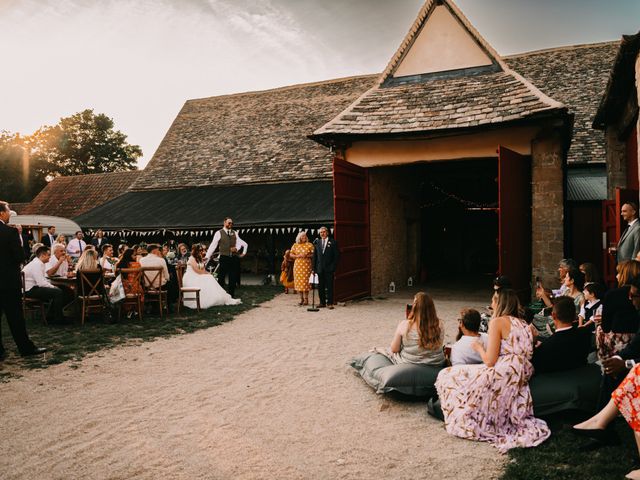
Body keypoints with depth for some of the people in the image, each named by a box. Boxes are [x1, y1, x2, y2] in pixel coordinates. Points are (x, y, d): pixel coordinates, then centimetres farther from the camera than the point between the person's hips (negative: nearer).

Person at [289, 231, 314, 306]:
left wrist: (306, 255, -16)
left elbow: (313, 254, -1)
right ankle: (301, 299, 12)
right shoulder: (295, 245, 9)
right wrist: (297, 256, -9)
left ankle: (306, 299, 0)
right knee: (298, 282, 2)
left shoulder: (309, 245, 3)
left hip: (306, 265, -3)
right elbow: (291, 254, 7)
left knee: (305, 281, -7)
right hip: (298, 265, 3)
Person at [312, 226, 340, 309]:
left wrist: (334, 267, -7)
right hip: (320, 268, 3)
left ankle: (330, 303, 4)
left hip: (329, 269, -3)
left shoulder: (333, 242, 1)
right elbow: (314, 256, 12)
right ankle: (322, 302, 14)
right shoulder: (317, 242, 11)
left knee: (329, 286, -2)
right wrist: (314, 268, 6)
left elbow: (337, 255, -1)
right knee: (320, 287, 5)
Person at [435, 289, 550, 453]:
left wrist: (479, 347, 7)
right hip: (519, 383, 8)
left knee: (447, 376, 3)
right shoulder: (525, 325, 16)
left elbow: (490, 361, -13)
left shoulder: (497, 322, -7)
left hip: (501, 376, -8)